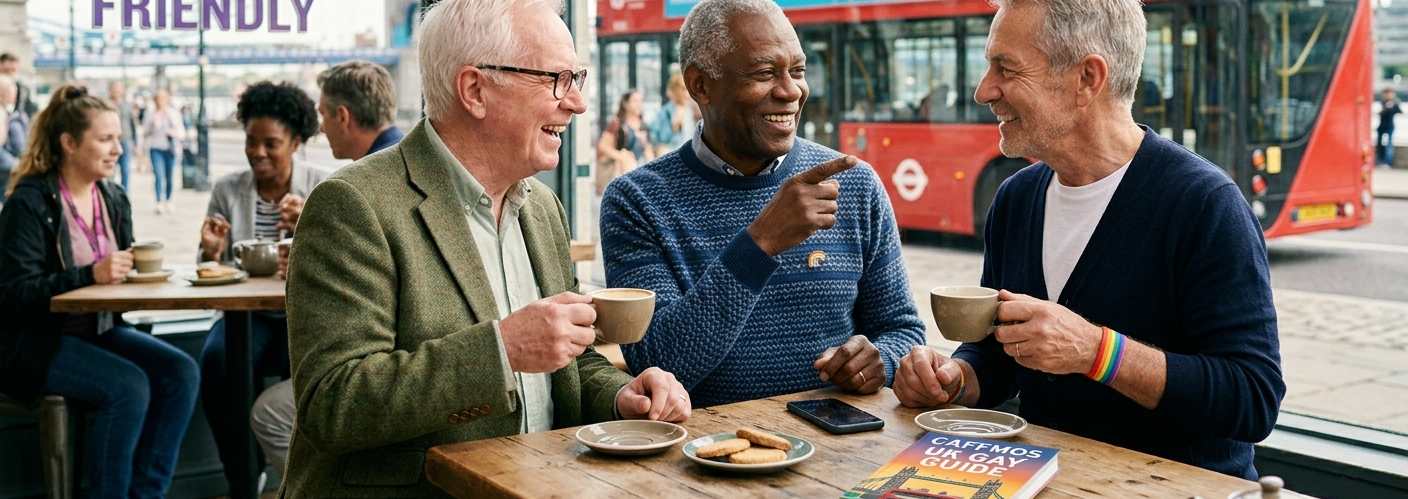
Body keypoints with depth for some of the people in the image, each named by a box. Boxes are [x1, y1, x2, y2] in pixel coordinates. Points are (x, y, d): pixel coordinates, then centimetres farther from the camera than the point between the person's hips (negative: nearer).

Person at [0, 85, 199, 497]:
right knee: (128, 386, -29)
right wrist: (90, 275, -26)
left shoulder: (114, 199, 10)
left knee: (181, 372, -16)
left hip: (100, 330, 7)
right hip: (36, 342, -7)